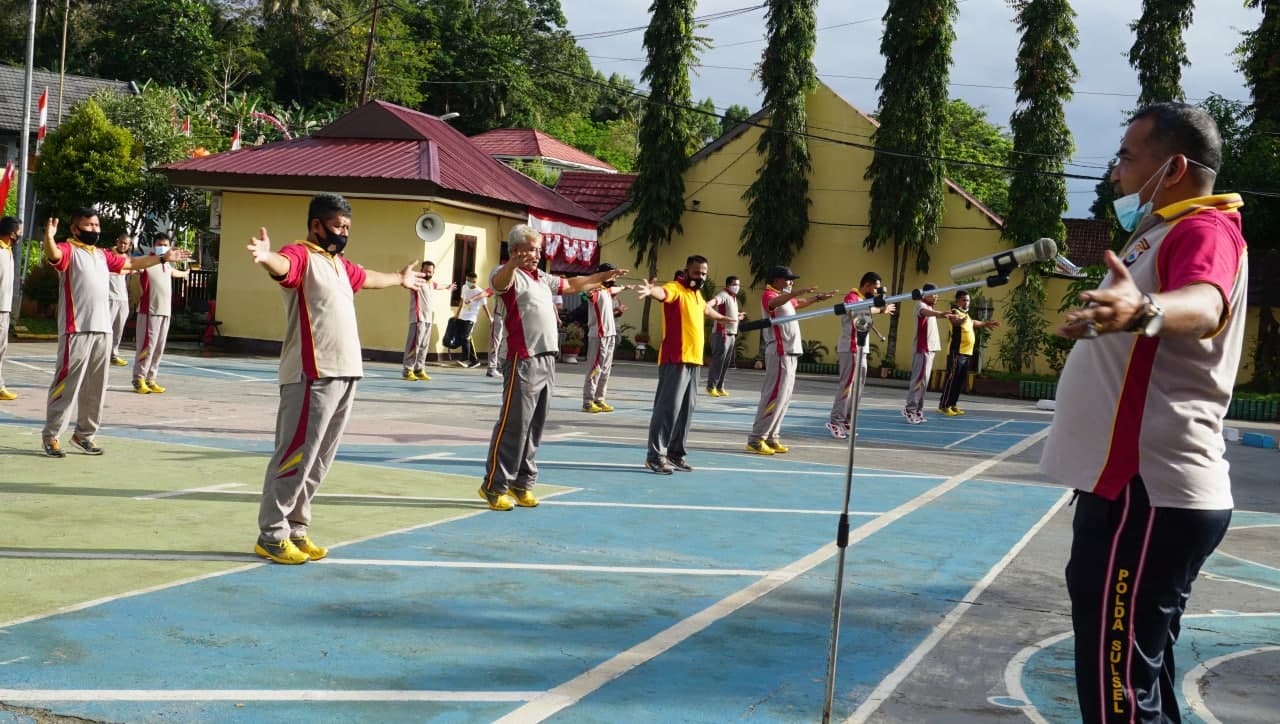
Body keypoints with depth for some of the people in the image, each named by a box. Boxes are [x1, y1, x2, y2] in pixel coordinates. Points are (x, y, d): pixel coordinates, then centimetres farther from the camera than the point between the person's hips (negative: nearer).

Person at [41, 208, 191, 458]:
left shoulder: (103, 254, 19)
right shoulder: (68, 250, -4)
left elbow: (131, 262, 31)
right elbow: (53, 255, -26)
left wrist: (164, 258, 32)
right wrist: (48, 238, -48)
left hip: (103, 330, 7)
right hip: (76, 330, -7)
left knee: (95, 386, 11)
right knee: (67, 383, -5)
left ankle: (84, 433, 21)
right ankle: (50, 435, 3)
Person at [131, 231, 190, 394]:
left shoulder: (166, 265, 19)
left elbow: (174, 272, 44)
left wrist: (184, 273, 65)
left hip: (166, 312, 8)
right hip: (149, 311, -7)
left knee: (159, 348, 7)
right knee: (146, 346, -8)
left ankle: (150, 379, 12)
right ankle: (139, 380, -4)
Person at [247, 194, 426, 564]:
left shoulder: (339, 263, 21)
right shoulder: (301, 254, -6)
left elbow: (367, 277, 43)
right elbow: (283, 266, -30)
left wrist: (400, 279, 60)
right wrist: (266, 257, -54)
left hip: (345, 373, 9)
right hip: (311, 376, -9)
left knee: (319, 459, 12)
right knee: (296, 454, -7)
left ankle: (296, 527, 20)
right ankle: (271, 535, 1)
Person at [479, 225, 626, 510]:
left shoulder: (542, 278, 21)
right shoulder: (509, 274, -5)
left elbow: (571, 285, 38)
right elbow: (499, 282, -30)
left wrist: (603, 276, 42)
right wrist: (513, 263, -52)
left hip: (547, 361, 8)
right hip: (524, 361, -8)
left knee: (534, 427, 11)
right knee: (513, 425, -6)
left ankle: (523, 483, 19)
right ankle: (495, 486, 1)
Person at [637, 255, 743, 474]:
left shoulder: (697, 293, 19)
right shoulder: (675, 288, -8)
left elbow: (706, 309, 42)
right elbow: (662, 293, -33)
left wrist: (725, 317, 62)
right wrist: (651, 290, -58)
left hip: (694, 361, 9)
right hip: (675, 360, -9)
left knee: (686, 410, 10)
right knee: (668, 408, -11)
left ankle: (676, 453, 18)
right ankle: (655, 456, -8)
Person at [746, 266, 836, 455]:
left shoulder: (784, 297, 21)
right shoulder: (768, 294, -7)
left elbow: (799, 303, 41)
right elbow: (773, 303, -32)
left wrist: (819, 297, 44)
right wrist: (795, 292, -46)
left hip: (790, 352, 10)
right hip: (780, 352, -10)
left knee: (784, 397, 9)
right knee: (774, 395, -13)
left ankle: (771, 438, 13)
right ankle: (756, 439, -12)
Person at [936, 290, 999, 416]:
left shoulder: (966, 314, 20)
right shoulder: (955, 312, -10)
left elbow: (973, 323, 42)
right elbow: (956, 321, -34)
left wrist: (987, 323, 51)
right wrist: (963, 319, -56)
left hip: (966, 352, 10)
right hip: (957, 352, -10)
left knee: (960, 381, 11)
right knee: (952, 379, -11)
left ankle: (952, 405, 16)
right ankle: (943, 406, -11)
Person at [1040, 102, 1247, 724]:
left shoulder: (1204, 230, -13)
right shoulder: (1164, 233, 19)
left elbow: (1203, 305, -37)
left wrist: (1145, 312, -56)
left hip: (1148, 497, -11)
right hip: (1139, 487, 11)